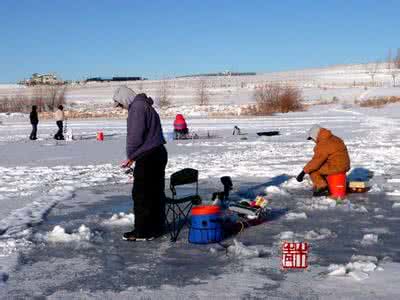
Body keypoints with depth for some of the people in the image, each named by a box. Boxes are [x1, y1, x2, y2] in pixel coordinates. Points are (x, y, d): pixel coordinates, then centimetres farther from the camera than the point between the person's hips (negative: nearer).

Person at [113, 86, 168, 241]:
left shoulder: (137, 107, -14)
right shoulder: (146, 105, 18)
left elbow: (136, 135, -19)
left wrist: (130, 156, -5)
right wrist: (134, 156, 15)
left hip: (147, 158, -10)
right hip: (158, 153, 10)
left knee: (141, 195, -3)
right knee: (156, 193, 14)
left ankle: (142, 231, 2)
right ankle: (156, 227, 21)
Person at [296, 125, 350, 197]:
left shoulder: (323, 144, -17)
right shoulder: (334, 139, 13)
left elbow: (316, 161, -22)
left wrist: (304, 172, -18)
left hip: (335, 167, -10)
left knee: (312, 169, -1)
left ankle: (322, 187, -4)